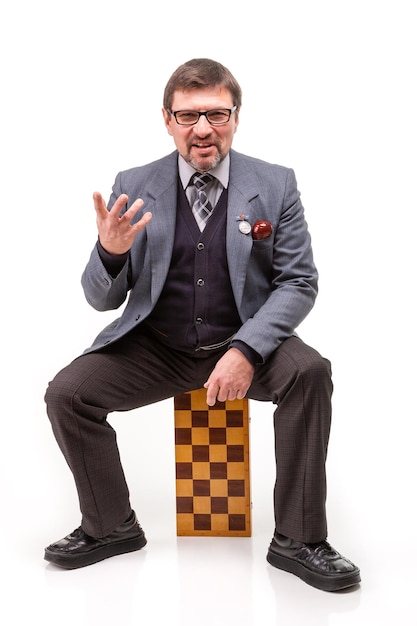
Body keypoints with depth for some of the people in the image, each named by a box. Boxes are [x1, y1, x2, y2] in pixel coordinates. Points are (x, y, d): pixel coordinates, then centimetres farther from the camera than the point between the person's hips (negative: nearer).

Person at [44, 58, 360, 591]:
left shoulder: (274, 185, -3)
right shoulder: (133, 187, -2)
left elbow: (299, 282, -5)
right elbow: (102, 300, 0)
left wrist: (246, 350, -22)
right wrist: (110, 252, -25)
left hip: (243, 341, -1)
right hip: (155, 347, 2)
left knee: (310, 373, -29)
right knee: (65, 393, -16)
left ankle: (298, 539, -12)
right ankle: (111, 527, 7)